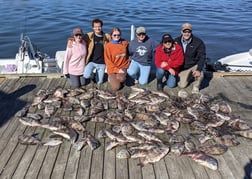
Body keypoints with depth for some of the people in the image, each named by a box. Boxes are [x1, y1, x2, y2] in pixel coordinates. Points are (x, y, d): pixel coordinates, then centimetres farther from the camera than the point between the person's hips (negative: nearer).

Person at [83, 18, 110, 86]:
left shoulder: (107, 37, 0)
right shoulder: (89, 36, -5)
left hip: (102, 63, 1)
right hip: (91, 61, -1)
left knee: (99, 82, 4)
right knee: (86, 76, -23)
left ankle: (97, 74, 41)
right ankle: (92, 75, 13)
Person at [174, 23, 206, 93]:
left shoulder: (198, 42, -17)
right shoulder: (177, 41, -8)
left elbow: (202, 57, -17)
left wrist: (199, 69, -30)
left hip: (194, 65, -2)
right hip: (183, 67, 3)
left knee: (199, 75, -33)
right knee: (182, 85, -3)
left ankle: (196, 87, 2)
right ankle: (189, 76, 32)